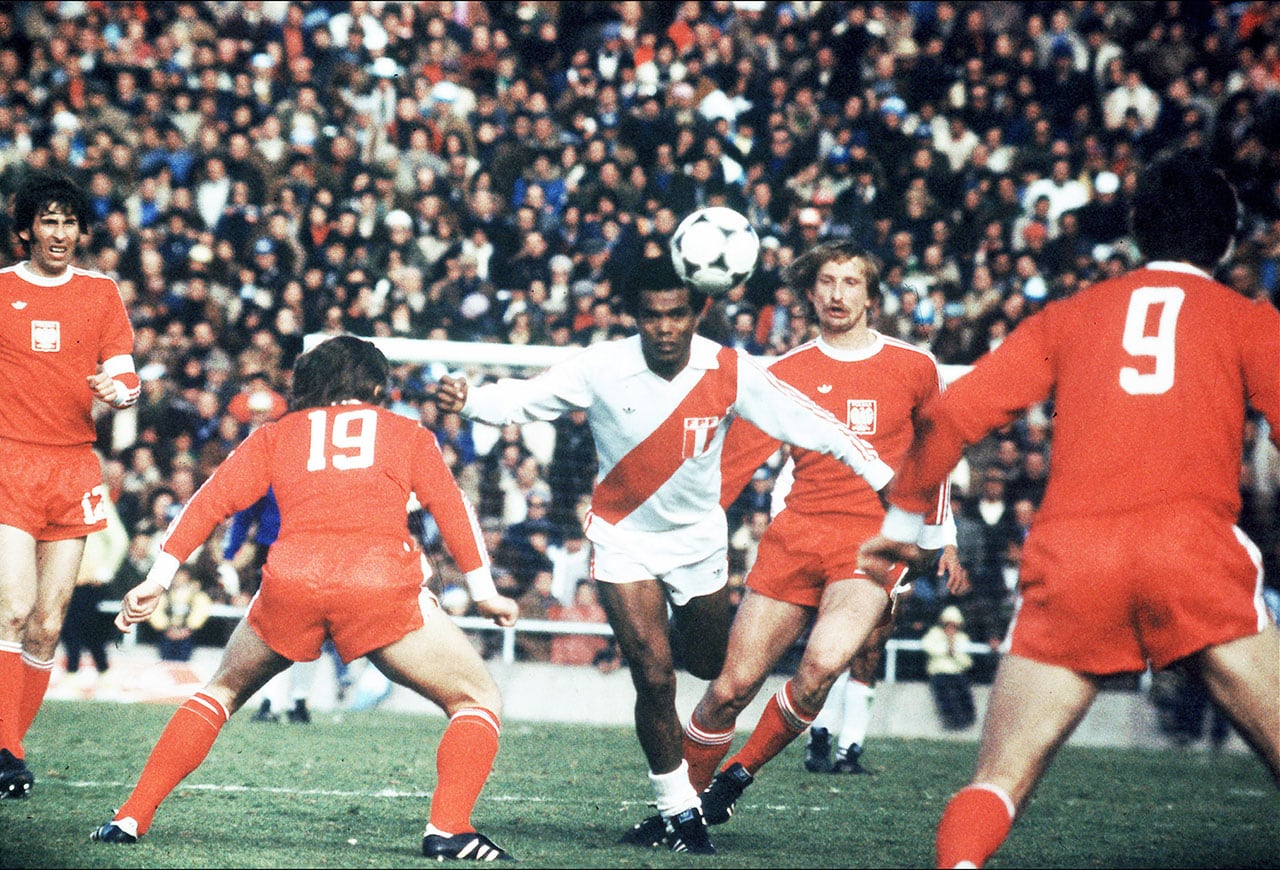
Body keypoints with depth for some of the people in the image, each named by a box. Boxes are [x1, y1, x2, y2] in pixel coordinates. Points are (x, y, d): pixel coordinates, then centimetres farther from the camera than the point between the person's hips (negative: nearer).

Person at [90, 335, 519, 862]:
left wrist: (157, 580, 15)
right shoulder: (406, 432, 26)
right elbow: (452, 507, 17)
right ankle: (448, 828, -9)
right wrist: (485, 593, 19)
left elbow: (212, 499, 19)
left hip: (290, 581, 2)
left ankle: (133, 816, 19)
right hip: (382, 582, -2)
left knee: (225, 689, 28)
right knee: (477, 699, 13)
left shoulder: (276, 434, 28)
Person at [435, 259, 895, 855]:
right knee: (655, 676, -12)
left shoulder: (730, 373, -17)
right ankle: (679, 811, 5)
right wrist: (467, 400, -34)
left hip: (699, 538, 2)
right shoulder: (601, 368, -20)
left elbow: (811, 424, -14)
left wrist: (885, 479, -17)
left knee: (711, 668, 16)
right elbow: (524, 400, -14)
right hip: (623, 535, -2)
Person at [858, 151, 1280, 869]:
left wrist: (905, 517, 29)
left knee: (1002, 781, 7)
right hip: (1193, 542, -2)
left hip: (1069, 553, 2)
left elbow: (951, 415, 18)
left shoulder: (1067, 316, 22)